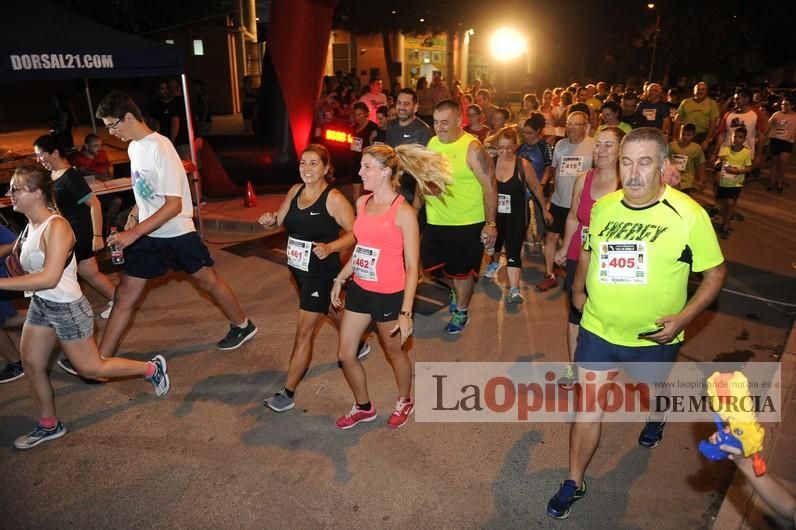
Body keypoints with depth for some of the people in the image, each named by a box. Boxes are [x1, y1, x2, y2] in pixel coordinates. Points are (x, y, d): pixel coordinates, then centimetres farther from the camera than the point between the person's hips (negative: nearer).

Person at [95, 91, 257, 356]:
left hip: (177, 233, -7)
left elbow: (174, 205, -26)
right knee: (124, 295, 6)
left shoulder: (160, 148, -21)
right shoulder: (133, 147, 5)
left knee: (208, 281, 10)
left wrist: (134, 232, -29)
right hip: (148, 235, 7)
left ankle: (242, 325, 32)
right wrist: (134, 214, 8)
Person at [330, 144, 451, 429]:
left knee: (394, 352, 15)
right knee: (345, 355, 12)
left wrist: (406, 312, -17)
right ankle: (363, 407, 36)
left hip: (388, 295, -6)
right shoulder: (362, 202, 2)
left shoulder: (403, 212, -17)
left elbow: (412, 268, -15)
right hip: (359, 289, 7)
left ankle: (404, 402, 43)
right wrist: (339, 280, 16)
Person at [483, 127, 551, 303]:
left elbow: (536, 188, -1)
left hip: (517, 215, -3)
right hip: (495, 214, 3)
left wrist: (545, 209, 7)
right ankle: (495, 263, 59)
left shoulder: (523, 165, -14)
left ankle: (514, 290, -10)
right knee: (494, 242, 26)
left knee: (513, 251, -12)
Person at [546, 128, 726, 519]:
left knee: (652, 389, 28)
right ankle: (574, 483, 23)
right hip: (597, 329, 2)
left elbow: (716, 272, -9)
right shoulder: (603, 206, -6)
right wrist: (578, 289, 9)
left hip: (653, 337, -1)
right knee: (589, 406, 6)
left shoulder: (689, 215, -18)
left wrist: (684, 316, -19)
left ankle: (655, 417, 65)